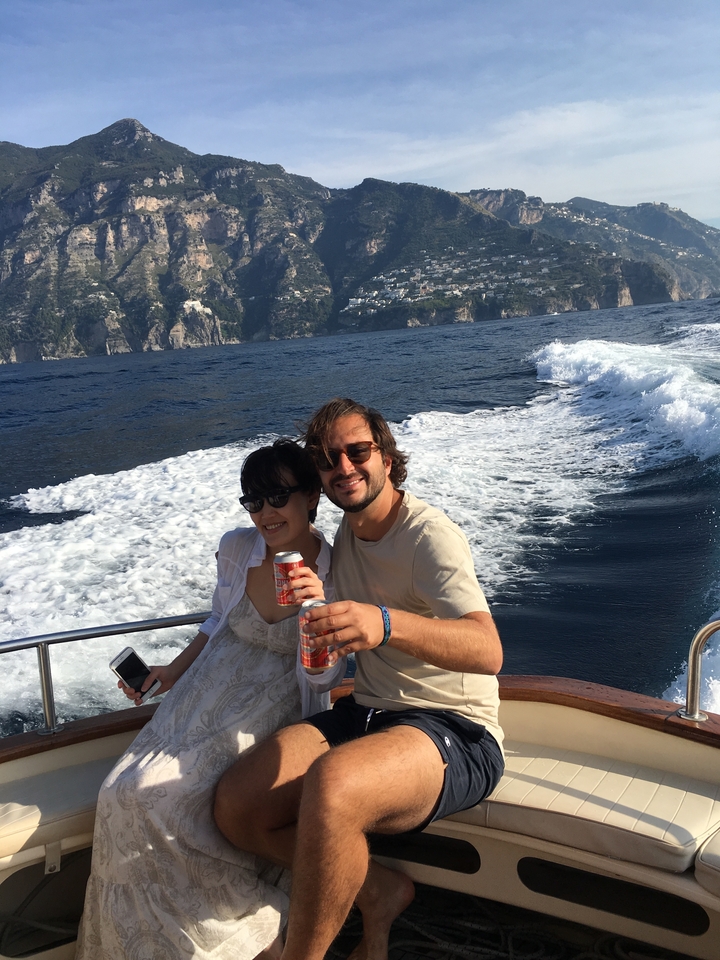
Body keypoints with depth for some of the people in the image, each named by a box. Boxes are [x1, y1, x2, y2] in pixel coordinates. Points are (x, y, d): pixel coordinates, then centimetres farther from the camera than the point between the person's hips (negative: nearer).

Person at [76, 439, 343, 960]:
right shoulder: (237, 547, -4)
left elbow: (322, 679, -15)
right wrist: (172, 672, 8)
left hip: (272, 707, -5)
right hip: (208, 692, 5)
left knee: (169, 796, -22)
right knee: (126, 795, -12)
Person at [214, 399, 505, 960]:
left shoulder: (429, 535, -13)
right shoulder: (347, 533, 12)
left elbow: (488, 651, -30)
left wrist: (385, 623, -45)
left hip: (456, 732, -7)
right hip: (368, 713, 8)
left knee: (330, 786, -37)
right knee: (235, 805, -12)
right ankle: (380, 892, 4)